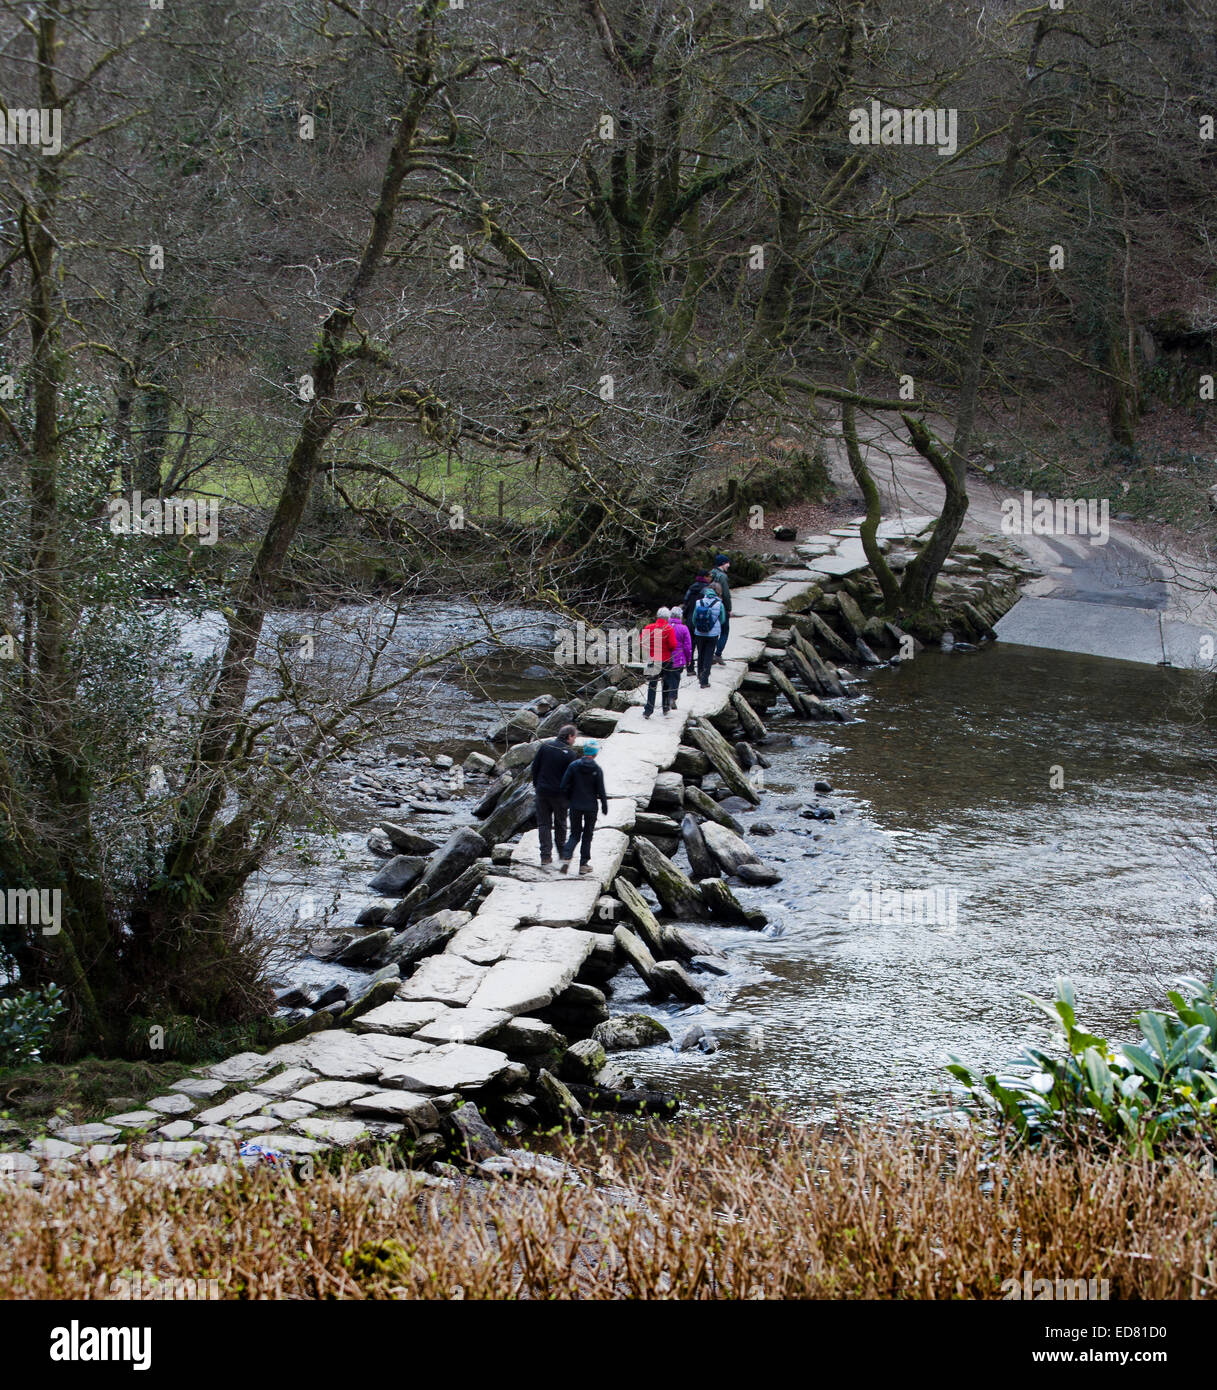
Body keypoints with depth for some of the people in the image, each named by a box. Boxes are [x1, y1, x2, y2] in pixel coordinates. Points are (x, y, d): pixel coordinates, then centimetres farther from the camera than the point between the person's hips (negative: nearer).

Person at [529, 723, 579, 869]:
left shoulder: (545, 746, 0)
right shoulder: (570, 754, -11)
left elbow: (535, 766, 4)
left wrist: (536, 785, 15)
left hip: (542, 792, 2)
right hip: (560, 794, -2)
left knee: (544, 824, 7)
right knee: (560, 824, 16)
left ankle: (546, 857, 0)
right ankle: (562, 853, 26)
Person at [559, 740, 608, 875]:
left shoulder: (573, 766, -4)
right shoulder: (597, 769, -10)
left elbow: (564, 786, -5)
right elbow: (601, 791, -8)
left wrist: (570, 799, 11)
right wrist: (604, 807, 5)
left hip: (575, 806, 2)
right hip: (591, 807, -2)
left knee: (574, 834, 12)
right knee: (587, 836, 11)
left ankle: (566, 858, -11)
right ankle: (584, 864, 12)